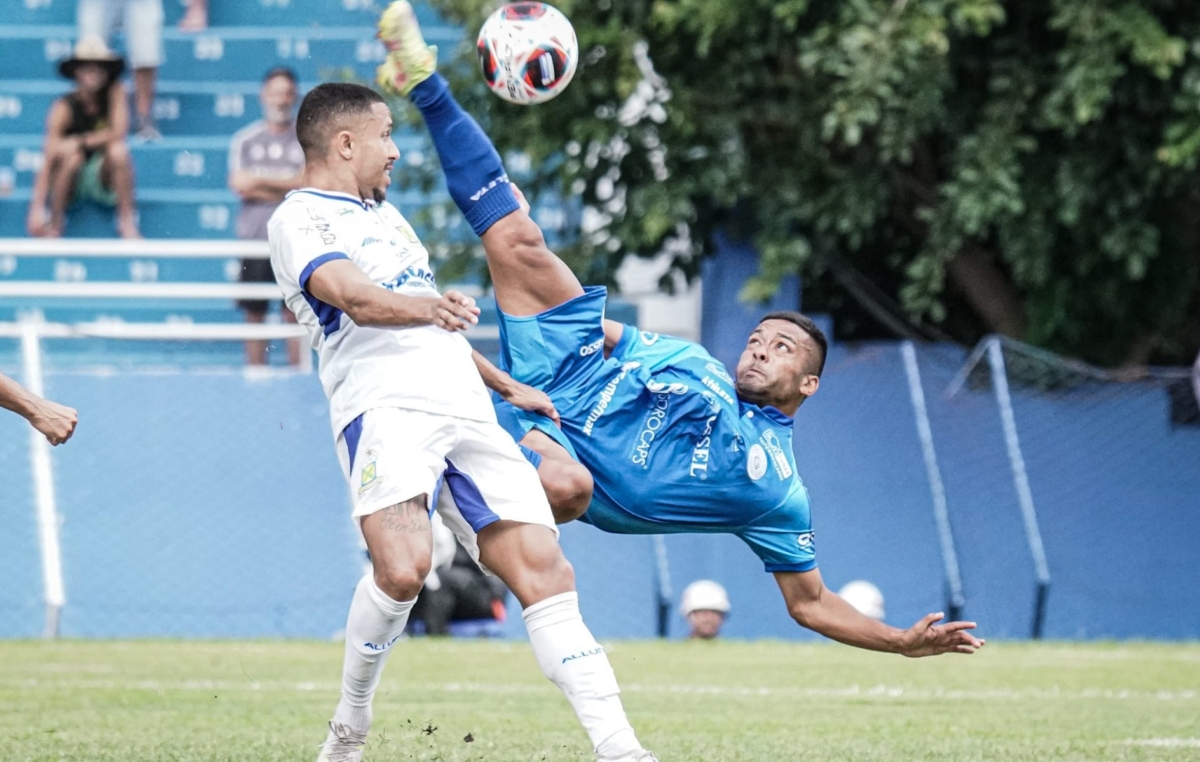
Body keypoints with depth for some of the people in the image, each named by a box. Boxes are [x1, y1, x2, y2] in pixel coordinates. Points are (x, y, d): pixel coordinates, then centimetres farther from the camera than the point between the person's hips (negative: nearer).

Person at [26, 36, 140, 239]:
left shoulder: (115, 91, -13)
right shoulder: (64, 107, -19)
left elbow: (118, 133, -24)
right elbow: (47, 160, -25)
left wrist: (80, 142, -25)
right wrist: (37, 209, -35)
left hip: (103, 179, 1)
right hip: (70, 185, -1)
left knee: (119, 150, -28)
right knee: (70, 156, -32)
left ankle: (127, 223, -19)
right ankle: (55, 225, -17)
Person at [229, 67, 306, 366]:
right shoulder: (244, 139, 8)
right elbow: (240, 185, -3)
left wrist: (260, 181, -10)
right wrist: (288, 188, -8)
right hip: (255, 234, 1)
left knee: (295, 313, -3)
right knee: (254, 313, 2)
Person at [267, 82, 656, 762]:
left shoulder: (385, 213, 31)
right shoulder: (299, 220, 3)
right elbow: (353, 296, -17)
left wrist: (506, 384, 41)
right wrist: (424, 306, -36)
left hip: (468, 412, 8)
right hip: (386, 407, -8)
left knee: (544, 570, -6)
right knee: (403, 567, -29)